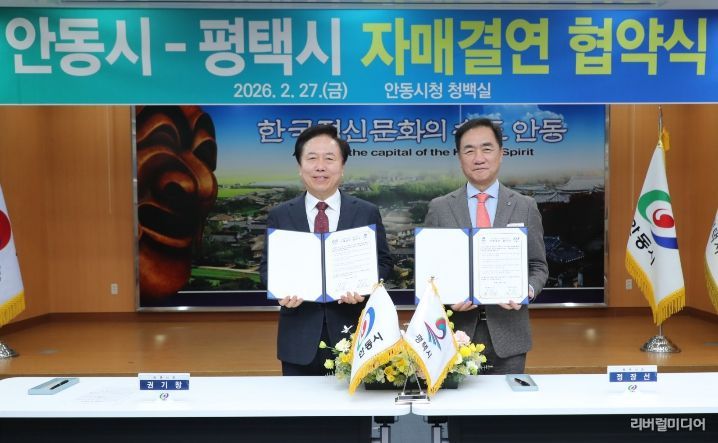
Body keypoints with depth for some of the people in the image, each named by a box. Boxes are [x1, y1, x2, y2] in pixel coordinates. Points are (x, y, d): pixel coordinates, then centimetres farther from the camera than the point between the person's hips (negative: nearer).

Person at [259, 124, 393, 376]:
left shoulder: (367, 213, 3)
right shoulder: (279, 216, 4)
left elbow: (383, 262, 4)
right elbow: (267, 266, 6)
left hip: (351, 335, 0)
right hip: (299, 339, 1)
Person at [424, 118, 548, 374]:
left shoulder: (525, 207, 4)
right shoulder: (439, 208, 2)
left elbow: (538, 266, 6)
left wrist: (527, 291, -14)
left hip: (507, 334, 1)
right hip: (456, 332, 0)